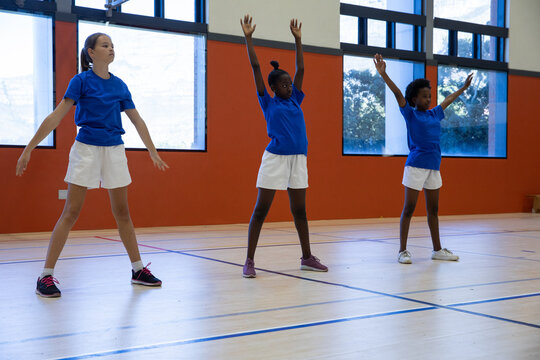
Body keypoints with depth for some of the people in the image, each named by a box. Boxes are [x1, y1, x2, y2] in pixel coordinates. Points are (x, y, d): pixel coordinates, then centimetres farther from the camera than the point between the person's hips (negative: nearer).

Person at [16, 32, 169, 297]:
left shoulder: (119, 85, 9)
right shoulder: (81, 81, -4)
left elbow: (137, 121, 17)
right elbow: (56, 117, -8)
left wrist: (153, 152, 18)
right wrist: (29, 149, -12)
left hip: (114, 150, 4)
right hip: (86, 148, -4)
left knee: (122, 212, 10)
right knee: (71, 213, -6)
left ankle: (138, 270, 19)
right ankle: (46, 276, -1)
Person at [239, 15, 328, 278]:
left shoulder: (294, 101, 13)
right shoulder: (268, 103, 1)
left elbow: (300, 69, 17)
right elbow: (255, 68, -2)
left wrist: (298, 39, 18)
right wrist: (248, 37, -3)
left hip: (298, 158, 5)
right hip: (275, 158, -5)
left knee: (300, 210, 11)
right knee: (261, 210, -1)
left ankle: (307, 258, 20)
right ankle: (249, 261, 3)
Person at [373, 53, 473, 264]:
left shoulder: (434, 114, 15)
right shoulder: (410, 114, -1)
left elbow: (448, 100, 30)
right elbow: (397, 93, -11)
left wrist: (464, 88, 42)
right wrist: (383, 73, -20)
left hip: (434, 166, 7)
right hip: (416, 165, -6)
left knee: (433, 209, 12)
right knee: (409, 209, -2)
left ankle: (437, 250, 20)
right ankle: (403, 251, 3)